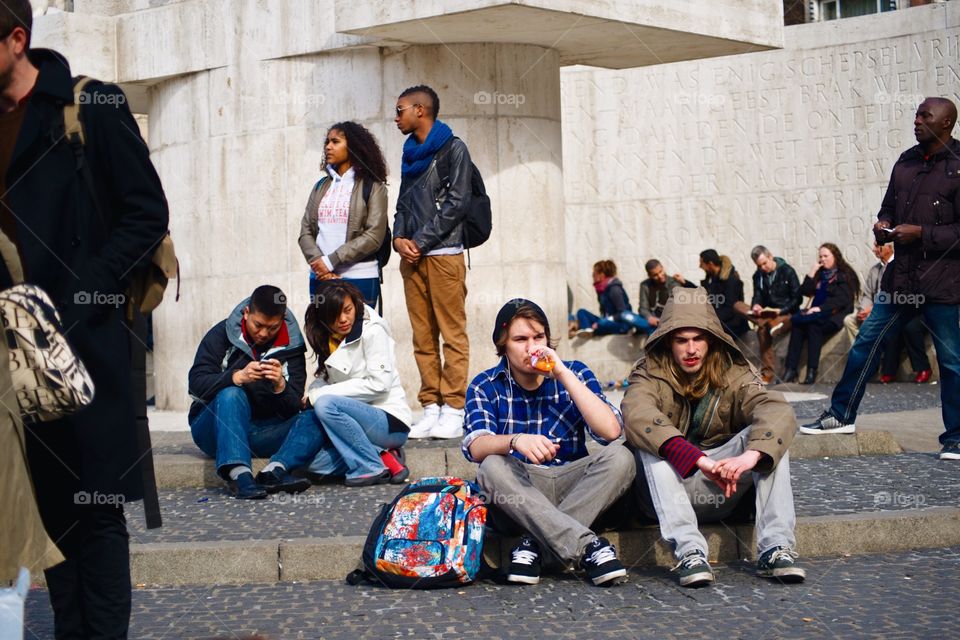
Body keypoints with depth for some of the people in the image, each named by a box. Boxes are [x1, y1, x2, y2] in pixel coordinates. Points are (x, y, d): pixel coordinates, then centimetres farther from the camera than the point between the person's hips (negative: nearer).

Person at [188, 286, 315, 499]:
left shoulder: (291, 348, 1)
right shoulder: (221, 335, -3)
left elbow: (292, 409, -6)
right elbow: (196, 384, -15)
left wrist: (280, 386, -28)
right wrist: (238, 377, -31)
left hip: (263, 431, 2)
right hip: (215, 430, -2)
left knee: (313, 419, -21)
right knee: (231, 395, -33)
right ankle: (239, 474, -49)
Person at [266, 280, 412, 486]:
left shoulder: (372, 331, -9)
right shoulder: (329, 338, 11)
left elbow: (379, 384, -17)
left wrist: (320, 394, -15)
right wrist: (312, 392, -12)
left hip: (390, 422, -6)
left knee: (325, 405, -29)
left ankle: (372, 467, -20)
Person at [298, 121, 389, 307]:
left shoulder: (372, 187, 1)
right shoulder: (321, 186, 15)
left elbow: (374, 236, -9)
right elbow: (306, 231, 9)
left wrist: (330, 261, -13)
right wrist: (318, 263, -9)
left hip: (359, 278, -4)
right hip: (320, 278, 4)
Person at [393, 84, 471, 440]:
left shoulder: (452, 148, 0)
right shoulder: (410, 154, 22)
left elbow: (457, 203, -8)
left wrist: (421, 241, -10)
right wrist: (399, 237, 1)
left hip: (444, 254, -7)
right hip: (411, 257, 7)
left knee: (452, 334, -7)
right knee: (423, 337, 4)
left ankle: (453, 408, -7)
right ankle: (431, 407, 6)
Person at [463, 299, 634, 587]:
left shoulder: (574, 373, 4)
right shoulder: (485, 386, 1)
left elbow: (611, 431, -13)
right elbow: (477, 447, -17)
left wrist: (563, 374, -15)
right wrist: (516, 441, -40)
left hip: (572, 484, 1)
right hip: (519, 489, -1)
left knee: (620, 457, -25)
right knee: (492, 467, -33)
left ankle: (534, 543, -28)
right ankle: (588, 546, -38)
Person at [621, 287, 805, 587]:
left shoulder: (733, 372, -1)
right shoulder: (650, 373, -7)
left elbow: (778, 411, -20)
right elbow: (636, 415, -31)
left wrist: (751, 455, -43)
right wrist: (700, 460, -44)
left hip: (722, 487, 2)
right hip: (668, 492, -2)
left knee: (769, 434, -19)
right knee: (649, 441, -30)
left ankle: (775, 548, -29)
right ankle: (689, 551, -40)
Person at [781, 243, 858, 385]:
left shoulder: (845, 275, 3)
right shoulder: (820, 274, 23)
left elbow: (842, 300, -10)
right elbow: (805, 292, 13)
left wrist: (820, 308, -19)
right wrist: (812, 272, 5)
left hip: (834, 316, -5)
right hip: (818, 314, 5)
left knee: (814, 324, -35)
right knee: (797, 324, -26)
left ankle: (812, 371, -37)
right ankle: (790, 369, -34)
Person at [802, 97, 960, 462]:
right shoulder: (907, 161, 12)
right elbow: (889, 205, 25)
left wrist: (920, 233, -18)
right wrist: (883, 225, 4)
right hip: (902, 277, 7)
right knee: (866, 343, 9)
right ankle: (841, 415, 20)